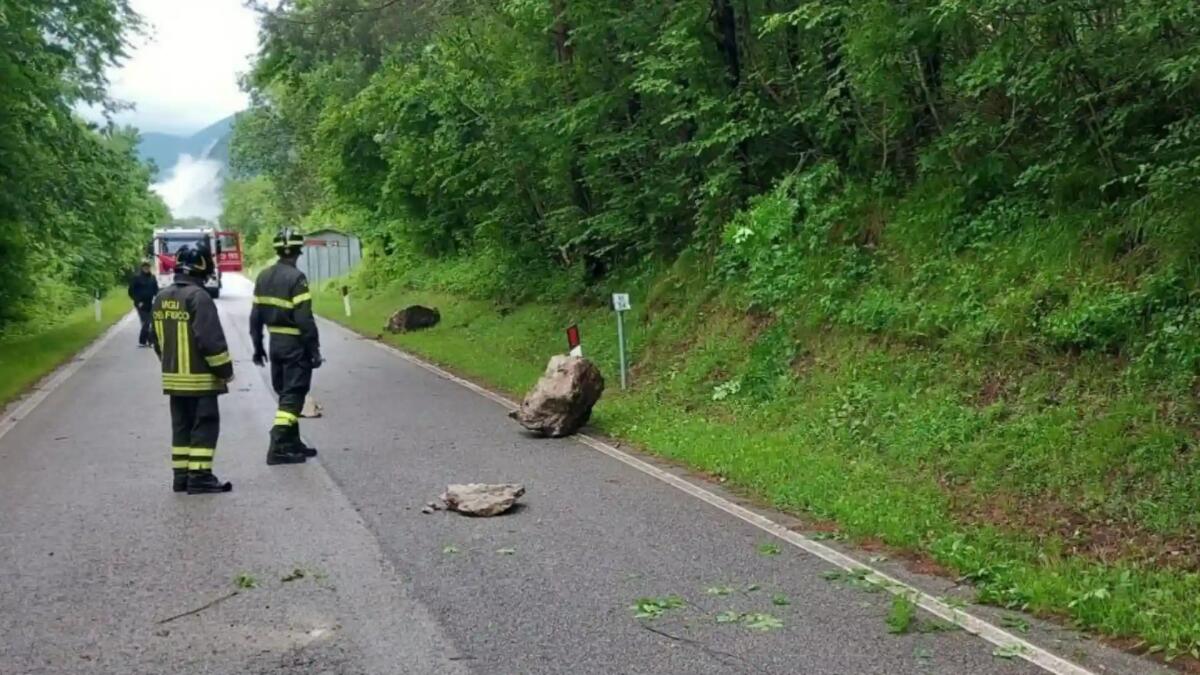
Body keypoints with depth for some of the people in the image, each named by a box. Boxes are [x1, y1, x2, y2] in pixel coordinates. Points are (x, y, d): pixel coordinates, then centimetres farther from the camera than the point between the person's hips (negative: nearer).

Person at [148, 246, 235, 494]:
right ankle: (199, 476, -4)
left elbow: (157, 338, 17)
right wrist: (225, 369, -11)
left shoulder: (161, 298, 10)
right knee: (205, 425, -2)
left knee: (182, 425, 14)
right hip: (200, 377, -8)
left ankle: (181, 475, 17)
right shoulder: (198, 296, -17)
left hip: (174, 377, 8)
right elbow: (211, 339, -20)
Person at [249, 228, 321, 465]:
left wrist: (257, 345, 19)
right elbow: (304, 319, -20)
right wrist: (314, 350, -14)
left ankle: (292, 442, 24)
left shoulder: (264, 276, 7)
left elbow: (256, 315, 11)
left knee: (285, 393, 17)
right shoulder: (296, 278, -16)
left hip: (275, 342, 8)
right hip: (294, 344, -8)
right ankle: (278, 448, -8)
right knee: (292, 395, -3)